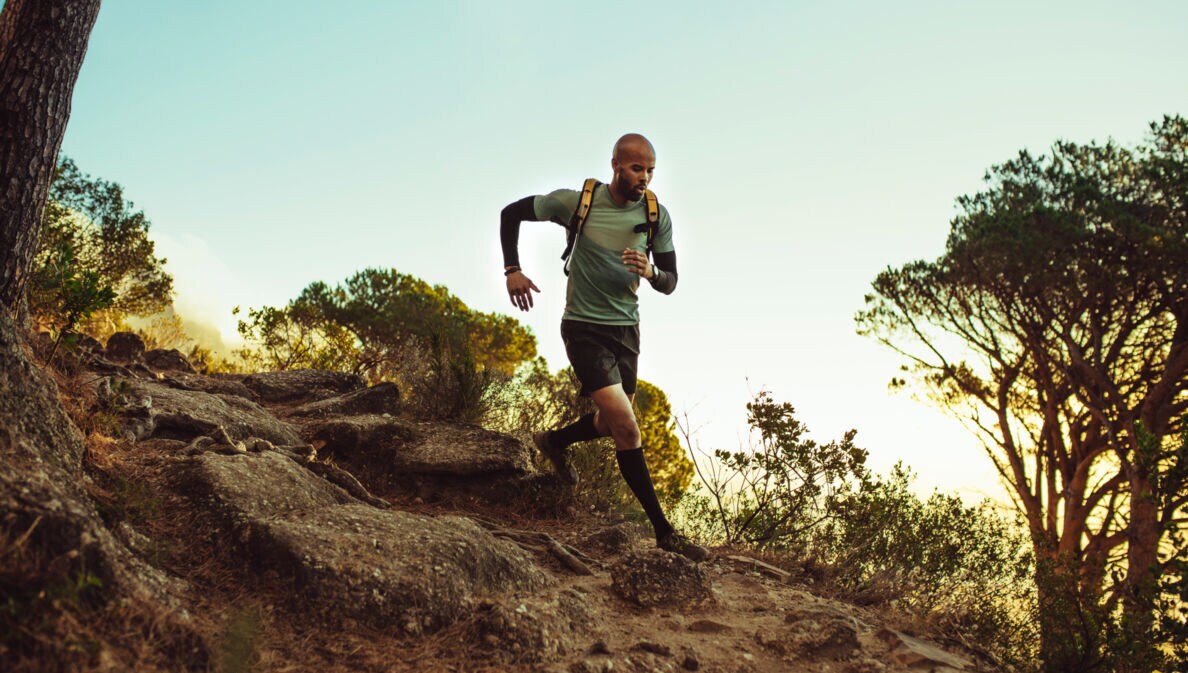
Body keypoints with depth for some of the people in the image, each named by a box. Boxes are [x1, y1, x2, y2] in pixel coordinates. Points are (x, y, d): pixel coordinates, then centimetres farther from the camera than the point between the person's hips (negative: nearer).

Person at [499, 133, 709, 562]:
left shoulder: (657, 216, -3)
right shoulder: (577, 202, -13)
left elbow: (670, 282, 1)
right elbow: (511, 213, 1)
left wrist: (650, 272, -22)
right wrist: (512, 270, -9)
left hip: (626, 329, 6)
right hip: (585, 329, -6)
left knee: (611, 422, 22)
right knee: (626, 428, -16)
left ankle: (554, 442, 52)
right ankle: (664, 531, -8)